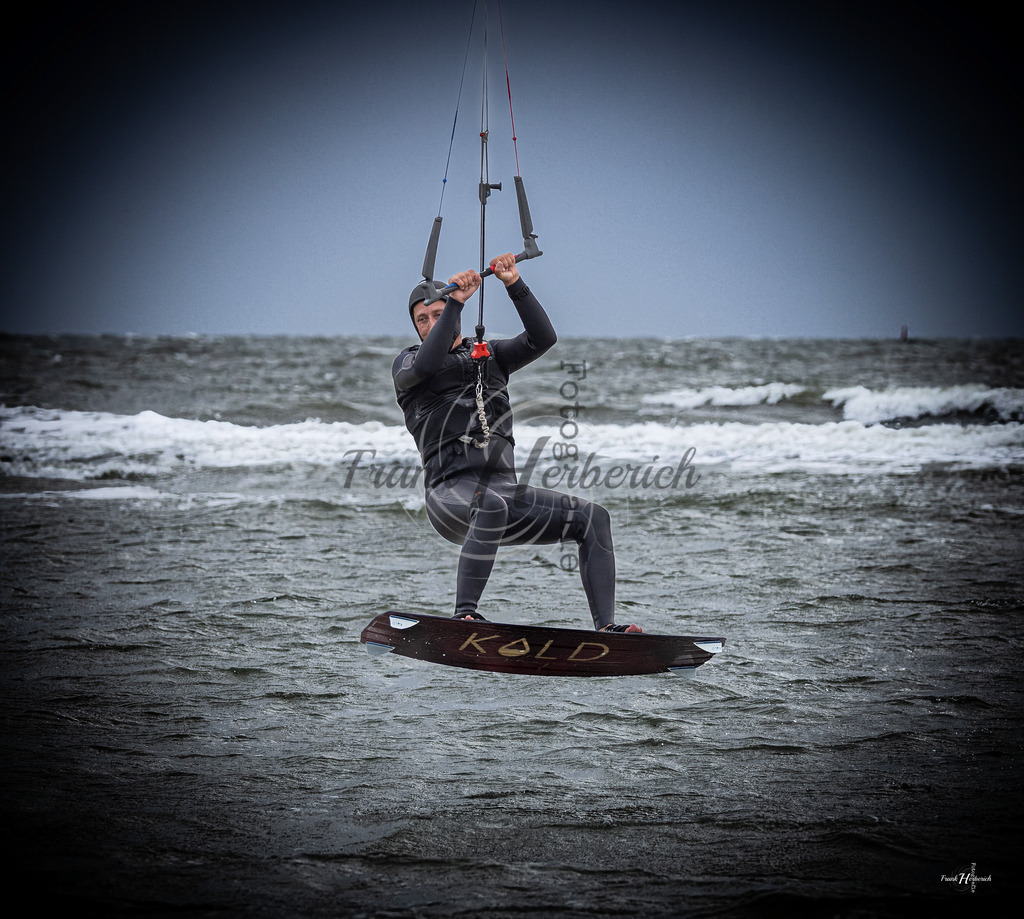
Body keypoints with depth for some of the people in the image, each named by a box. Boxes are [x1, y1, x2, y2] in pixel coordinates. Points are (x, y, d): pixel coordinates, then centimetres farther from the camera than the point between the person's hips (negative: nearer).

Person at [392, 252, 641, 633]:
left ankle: (606, 627, -16)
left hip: (504, 490, 5)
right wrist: (457, 301, -14)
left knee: (593, 518, -10)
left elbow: (542, 338, 6)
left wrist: (515, 285, -5)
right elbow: (425, 366, -15)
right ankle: (464, 615, -41)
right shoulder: (407, 363, 11)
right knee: (492, 505, -41)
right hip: (451, 492, -5)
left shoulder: (490, 356, 22)